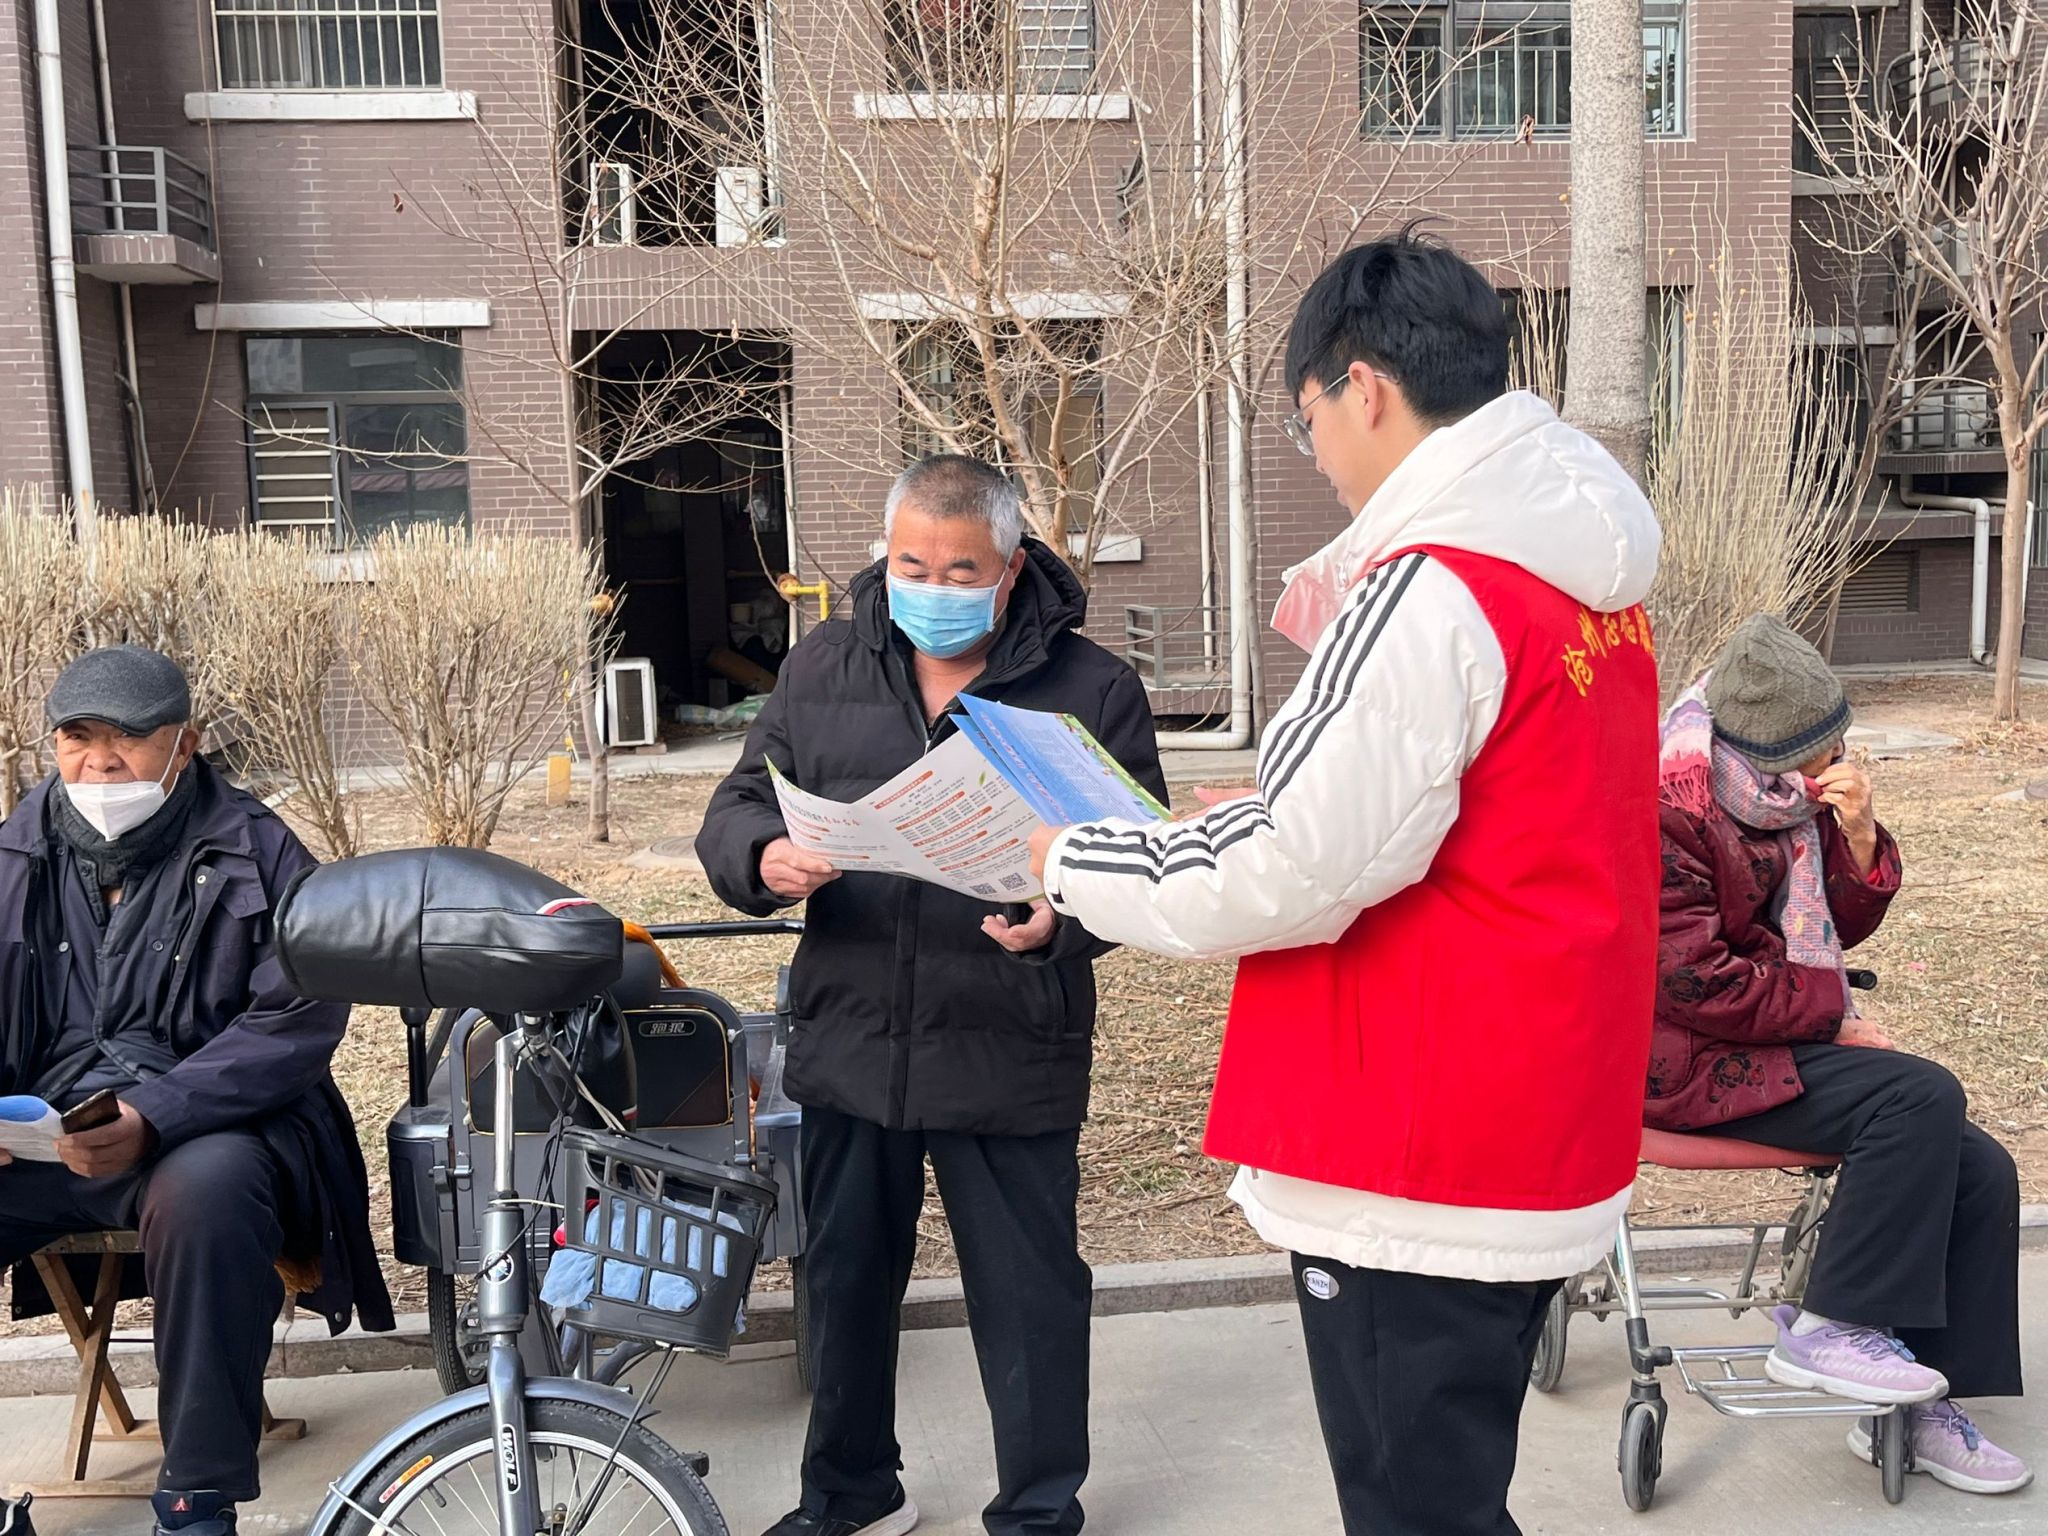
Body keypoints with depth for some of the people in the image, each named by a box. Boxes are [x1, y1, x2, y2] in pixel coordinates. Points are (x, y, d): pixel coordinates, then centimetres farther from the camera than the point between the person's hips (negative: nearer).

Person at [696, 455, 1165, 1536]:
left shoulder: (1091, 689, -5)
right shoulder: (823, 667, 5)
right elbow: (736, 807, 6)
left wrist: (1063, 921, -27)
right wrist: (765, 859, -18)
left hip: (1010, 1054, -3)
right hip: (849, 1040, 4)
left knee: (1029, 1295, 9)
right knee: (845, 1278, 20)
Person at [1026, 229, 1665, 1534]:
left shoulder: (1430, 587, -21)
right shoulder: (1585, 571, 8)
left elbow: (1299, 871, -21)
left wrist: (1077, 871, -7)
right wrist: (1266, 809, 15)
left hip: (1419, 1171, -9)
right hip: (1545, 1134, 9)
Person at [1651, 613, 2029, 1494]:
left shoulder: (1786, 795, 8)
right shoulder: (1666, 810, -16)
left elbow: (1840, 926, 14)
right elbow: (1694, 981, -19)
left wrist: (1857, 833, -5)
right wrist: (1833, 1010, -11)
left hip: (1774, 1039, 9)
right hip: (1686, 1058, -8)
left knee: (1979, 1173, -4)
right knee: (1921, 1098, -25)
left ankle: (1917, 1408, 6)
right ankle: (1828, 1326, -11)